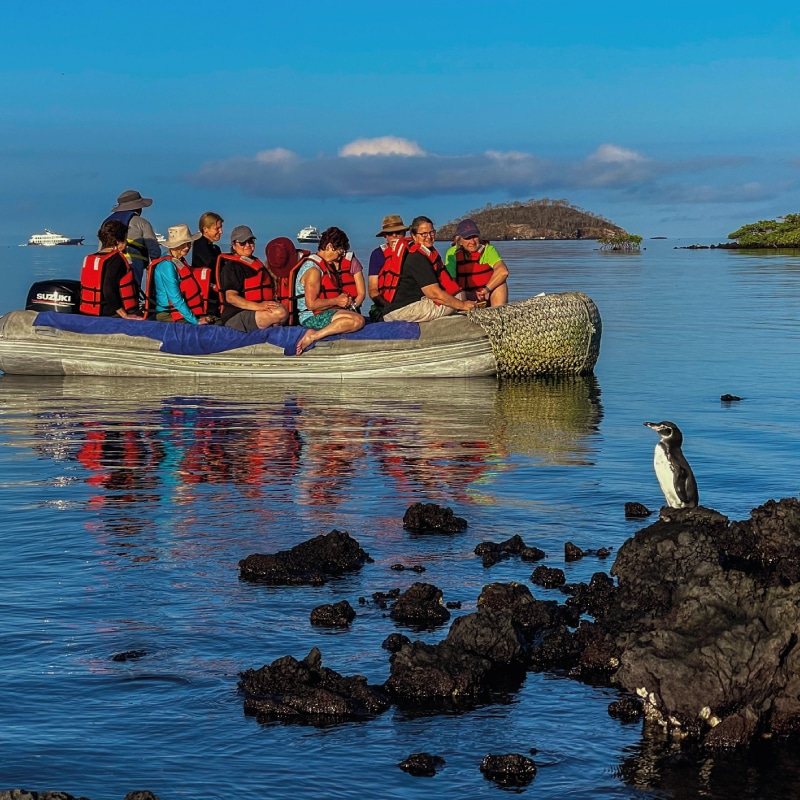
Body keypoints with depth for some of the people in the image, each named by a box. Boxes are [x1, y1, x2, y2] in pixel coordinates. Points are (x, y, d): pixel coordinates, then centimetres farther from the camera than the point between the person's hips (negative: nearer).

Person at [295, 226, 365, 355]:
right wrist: (336, 301, -12)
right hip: (313, 317, -10)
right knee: (358, 320, -26)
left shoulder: (328, 265, 19)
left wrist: (344, 300, 10)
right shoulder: (313, 269, -13)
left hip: (325, 313, 10)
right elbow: (311, 304, -20)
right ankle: (313, 336, -26)